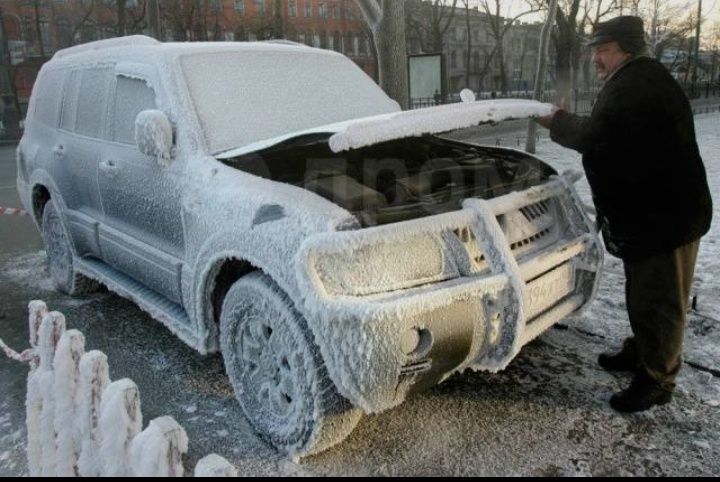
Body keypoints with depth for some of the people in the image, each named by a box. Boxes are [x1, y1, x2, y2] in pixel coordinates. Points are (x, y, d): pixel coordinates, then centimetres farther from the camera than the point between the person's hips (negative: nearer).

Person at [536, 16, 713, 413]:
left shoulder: (641, 83, -21)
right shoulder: (632, 83, 14)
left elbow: (597, 136, -32)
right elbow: (612, 139, 16)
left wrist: (559, 122, -15)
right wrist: (566, 123, 7)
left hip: (667, 215, -11)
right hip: (646, 212, 11)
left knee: (659, 302, 3)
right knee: (641, 295, 23)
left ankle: (657, 380, 17)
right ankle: (639, 353, 41)